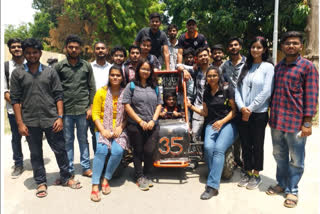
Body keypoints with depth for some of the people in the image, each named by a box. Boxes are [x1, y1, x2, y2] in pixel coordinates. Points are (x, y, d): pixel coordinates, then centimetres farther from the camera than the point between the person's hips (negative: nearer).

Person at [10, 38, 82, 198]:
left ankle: (66, 178, 26)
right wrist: (20, 123, -5)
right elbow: (15, 99, 1)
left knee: (60, 150, 7)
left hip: (51, 119, 0)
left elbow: (58, 95, 4)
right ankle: (41, 182, 27)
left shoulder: (50, 72, 5)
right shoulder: (17, 73, 4)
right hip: (30, 122, 0)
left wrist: (60, 117, -5)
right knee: (35, 154, 11)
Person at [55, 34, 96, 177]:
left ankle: (86, 168, 21)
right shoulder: (59, 66, 4)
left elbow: (92, 88, 6)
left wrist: (90, 107, -1)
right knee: (67, 141, 8)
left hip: (83, 110, 0)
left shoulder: (87, 66, 6)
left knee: (83, 140, 10)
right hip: (65, 110, 0)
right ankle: (69, 170, 20)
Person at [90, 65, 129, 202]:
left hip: (119, 129, 1)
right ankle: (95, 185, -16)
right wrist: (103, 130, -12)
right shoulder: (101, 92, 3)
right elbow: (95, 113, 0)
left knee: (118, 151, -24)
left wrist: (120, 127, -11)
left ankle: (106, 180, -3)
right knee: (102, 150, -25)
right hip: (103, 128, 0)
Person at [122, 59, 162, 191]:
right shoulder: (131, 86, 2)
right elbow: (127, 105, -4)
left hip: (152, 126, 2)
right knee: (138, 151, 7)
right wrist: (140, 121, -8)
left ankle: (147, 176, 21)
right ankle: (139, 177, 24)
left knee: (149, 151, -2)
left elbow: (159, 104, 11)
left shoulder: (154, 87, 13)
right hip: (135, 126, -2)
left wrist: (153, 120, -3)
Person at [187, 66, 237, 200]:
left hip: (227, 124, -4)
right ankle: (216, 177, -8)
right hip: (211, 125, 4)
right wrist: (191, 106, 8)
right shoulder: (206, 93, 15)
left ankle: (212, 186, -27)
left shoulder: (227, 90, 0)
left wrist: (222, 121, -14)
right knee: (208, 147, -26)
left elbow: (234, 110, -2)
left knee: (219, 149, -28)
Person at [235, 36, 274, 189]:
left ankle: (256, 174, 23)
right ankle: (248, 172, 26)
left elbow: (266, 92, -11)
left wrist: (250, 108, -12)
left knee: (257, 145, 7)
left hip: (259, 113, -4)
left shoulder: (268, 67, -3)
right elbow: (238, 89, 5)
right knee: (245, 144, 11)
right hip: (243, 113, 4)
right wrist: (242, 107, -10)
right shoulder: (246, 67, 11)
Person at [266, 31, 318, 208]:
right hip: (276, 120, 5)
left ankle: (292, 190, 23)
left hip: (296, 121, -5)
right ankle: (281, 184, 34)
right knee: (279, 156, 17)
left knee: (296, 159, 8)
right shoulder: (277, 67, 12)